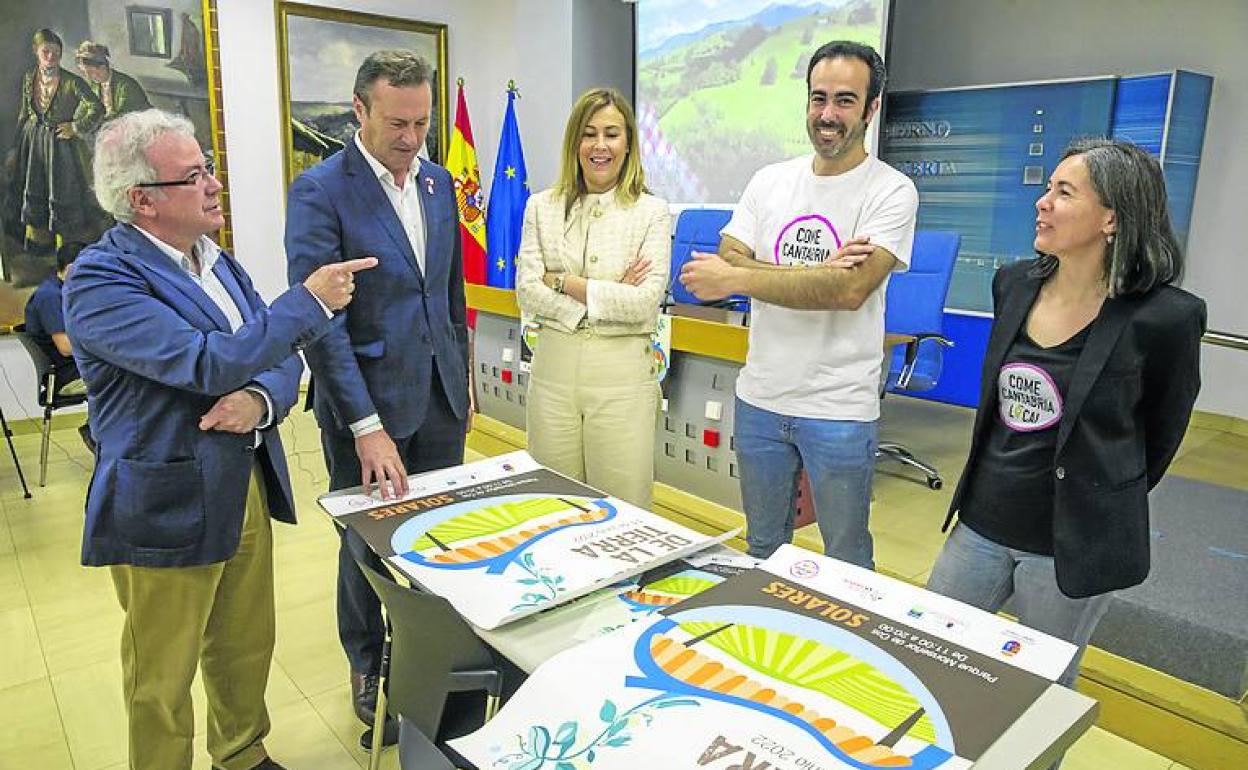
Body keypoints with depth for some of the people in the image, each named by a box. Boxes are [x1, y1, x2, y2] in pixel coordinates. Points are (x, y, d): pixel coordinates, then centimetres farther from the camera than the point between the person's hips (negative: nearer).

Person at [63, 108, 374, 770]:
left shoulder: (216, 261, 6)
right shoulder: (99, 280, -17)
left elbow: (280, 354, 5)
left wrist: (260, 398, -17)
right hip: (167, 508, -7)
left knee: (246, 650, 24)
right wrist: (310, 300, -23)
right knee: (162, 679, 14)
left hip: (247, 486, 7)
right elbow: (206, 365, -28)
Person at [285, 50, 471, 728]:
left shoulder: (438, 182, 7)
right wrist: (366, 426, -23)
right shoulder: (319, 191, -12)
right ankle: (370, 668, 36)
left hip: (439, 395, 5)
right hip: (364, 398, -5)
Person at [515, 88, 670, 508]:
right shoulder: (542, 207, 7)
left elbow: (646, 301, -11)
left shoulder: (652, 211, 0)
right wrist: (609, 296, -10)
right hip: (554, 367, 2)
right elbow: (527, 292, -3)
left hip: (623, 372, -2)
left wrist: (564, 282, -9)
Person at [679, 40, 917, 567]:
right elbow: (728, 266, -6)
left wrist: (735, 278, -21)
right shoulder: (770, 182, 5)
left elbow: (851, 290, -22)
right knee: (762, 547, 22)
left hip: (839, 409, -4)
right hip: (760, 399, 5)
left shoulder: (891, 191, -9)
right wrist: (817, 272, -18)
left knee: (845, 560, 13)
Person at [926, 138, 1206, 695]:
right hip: (981, 524, 5)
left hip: (1073, 543, -5)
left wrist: (1109, 504, 11)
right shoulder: (1014, 284, 0)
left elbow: (1161, 433, 0)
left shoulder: (1163, 317, -16)